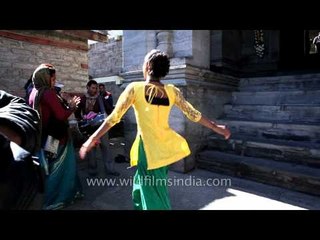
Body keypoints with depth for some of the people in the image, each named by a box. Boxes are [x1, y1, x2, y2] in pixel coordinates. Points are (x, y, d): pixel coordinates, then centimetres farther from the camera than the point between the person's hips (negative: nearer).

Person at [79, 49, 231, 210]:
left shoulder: (134, 88, -10)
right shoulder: (172, 91, -1)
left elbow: (114, 117, -11)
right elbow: (193, 114, 3)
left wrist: (93, 138, -1)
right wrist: (216, 127, 16)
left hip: (149, 149, -5)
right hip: (166, 147, 5)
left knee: (155, 197, 13)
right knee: (141, 185, 29)